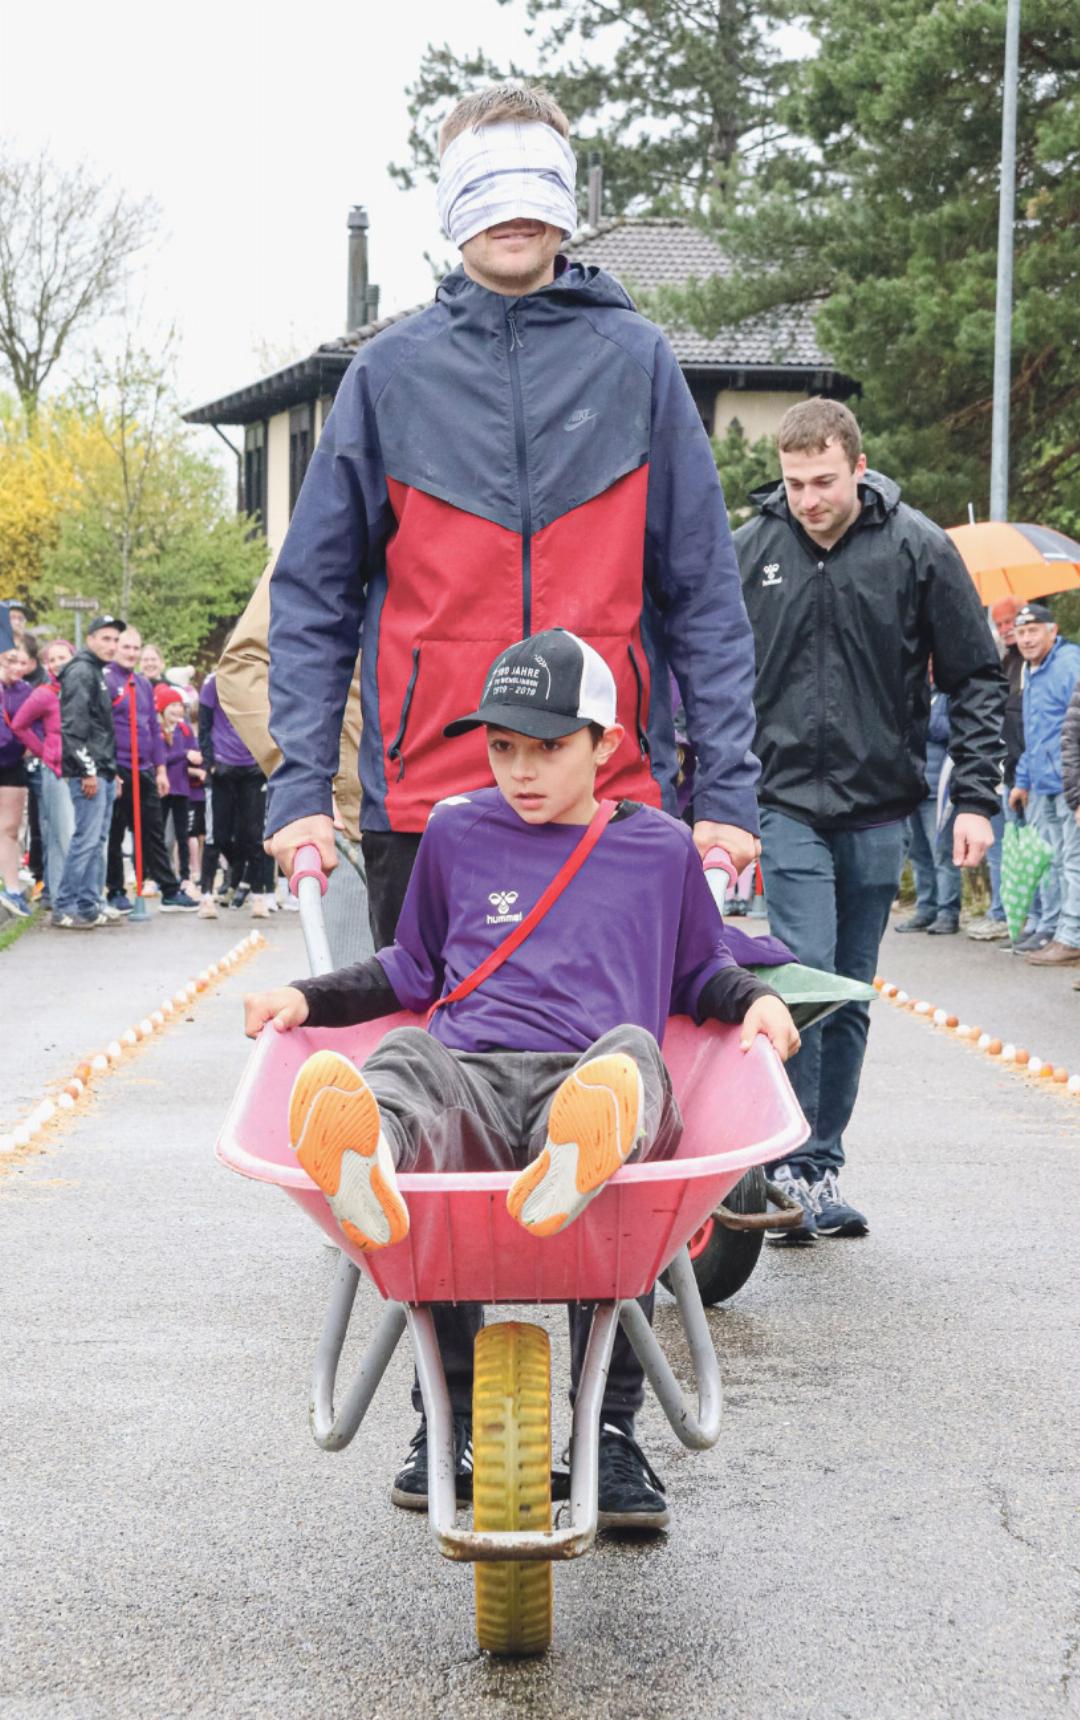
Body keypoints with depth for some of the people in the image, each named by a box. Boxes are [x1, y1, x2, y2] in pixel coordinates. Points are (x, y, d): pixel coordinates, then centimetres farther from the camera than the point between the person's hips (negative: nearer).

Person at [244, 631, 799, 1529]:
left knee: (631, 1049, -38)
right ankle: (364, 1164, -76)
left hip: (586, 1077, -1)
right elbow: (413, 971, 35)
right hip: (467, 1081, 1)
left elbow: (699, 973, 31)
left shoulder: (660, 848, 19)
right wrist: (307, 999, 23)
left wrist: (755, 998, 10)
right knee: (403, 1062, -35)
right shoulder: (457, 832, 23)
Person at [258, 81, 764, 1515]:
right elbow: (316, 594, 7)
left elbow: (701, 590, 5)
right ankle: (448, 1405, 19)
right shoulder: (393, 375, 6)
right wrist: (300, 787, -2)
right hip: (427, 807, 1)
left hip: (614, 805, -1)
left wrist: (726, 790, -2)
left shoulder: (636, 363, 5)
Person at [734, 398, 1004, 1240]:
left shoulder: (919, 548, -3)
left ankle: (824, 1168, 19)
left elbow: (977, 679, 2)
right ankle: (801, 1170, -6)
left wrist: (976, 799, -5)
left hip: (879, 809, 1)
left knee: (851, 997, 9)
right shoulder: (749, 550, -2)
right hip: (788, 802, -1)